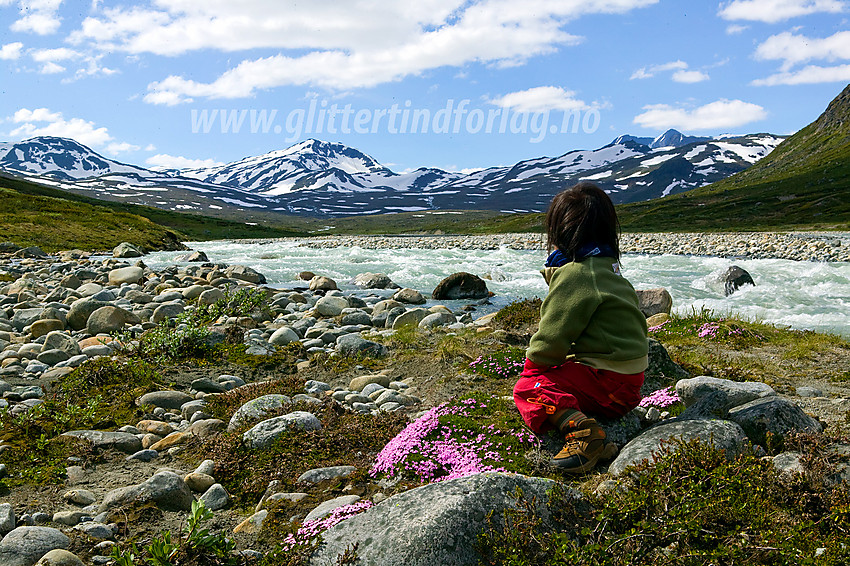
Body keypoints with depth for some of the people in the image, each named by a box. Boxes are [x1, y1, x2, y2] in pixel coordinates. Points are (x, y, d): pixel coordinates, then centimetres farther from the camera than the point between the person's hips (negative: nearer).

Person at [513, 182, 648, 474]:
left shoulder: (574, 275, -18)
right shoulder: (608, 267, 13)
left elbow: (552, 337, -19)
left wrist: (532, 363, 1)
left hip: (607, 383, -10)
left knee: (527, 387, -14)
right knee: (539, 374, 24)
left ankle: (583, 430, -32)